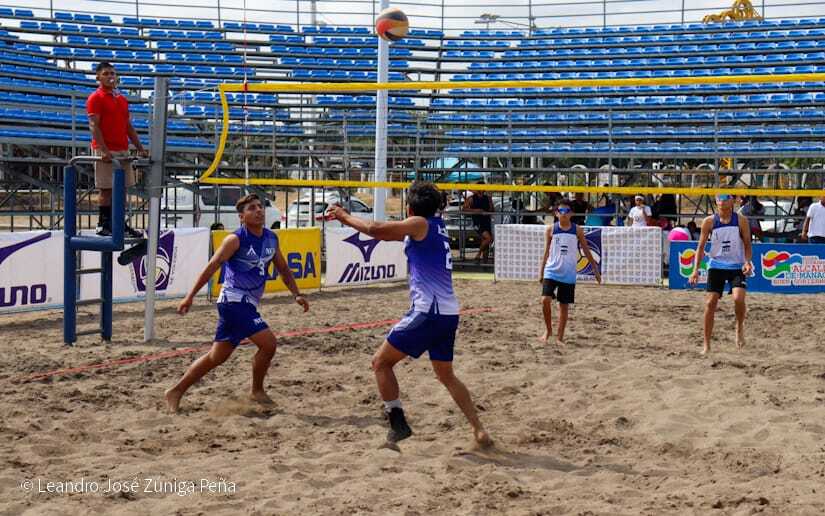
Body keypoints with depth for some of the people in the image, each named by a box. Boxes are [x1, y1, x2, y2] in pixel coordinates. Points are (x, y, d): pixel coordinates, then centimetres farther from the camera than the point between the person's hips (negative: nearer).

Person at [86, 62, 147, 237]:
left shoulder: (122, 99, 17)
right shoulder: (96, 98, -5)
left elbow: (129, 127, 19)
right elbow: (94, 126, -13)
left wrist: (140, 149, 12)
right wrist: (104, 150, -23)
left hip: (123, 150, 7)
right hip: (106, 152, -7)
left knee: (122, 189, 8)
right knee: (106, 189, -4)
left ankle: (119, 223, 14)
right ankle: (103, 225, 1)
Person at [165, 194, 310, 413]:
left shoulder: (271, 239, 9)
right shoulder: (236, 239, -12)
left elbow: (283, 269, 20)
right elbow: (211, 267, -14)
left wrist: (296, 294, 9)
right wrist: (190, 296, -18)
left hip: (247, 304, 8)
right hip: (234, 301, -8)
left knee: (217, 356, 13)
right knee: (268, 343, -15)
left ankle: (176, 391, 22)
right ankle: (257, 391, 6)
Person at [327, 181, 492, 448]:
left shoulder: (420, 223, -5)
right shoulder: (438, 226, 18)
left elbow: (376, 230, -16)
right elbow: (386, 231, 25)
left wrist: (345, 217, 1)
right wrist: (347, 218, 24)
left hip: (428, 313, -8)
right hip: (449, 314, 8)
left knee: (381, 362, 5)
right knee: (446, 375, 21)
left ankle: (398, 423, 3)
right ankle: (479, 430, 14)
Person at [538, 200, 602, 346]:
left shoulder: (577, 230, -1)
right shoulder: (551, 230, -1)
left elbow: (586, 250, 7)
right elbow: (547, 251, 5)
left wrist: (595, 269, 7)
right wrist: (541, 271, 3)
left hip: (568, 274, 0)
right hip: (551, 271, 0)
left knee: (564, 306, 4)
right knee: (545, 300, -15)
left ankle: (560, 337, 15)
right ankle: (548, 330, 7)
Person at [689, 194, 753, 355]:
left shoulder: (741, 221, -2)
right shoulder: (709, 221, 0)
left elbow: (747, 245, 2)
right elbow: (701, 246, 3)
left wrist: (747, 262, -16)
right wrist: (696, 269, -6)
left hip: (737, 267, -1)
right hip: (716, 266, 1)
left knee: (739, 298, -22)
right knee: (710, 303, -5)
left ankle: (740, 327, 9)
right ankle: (706, 345, 3)